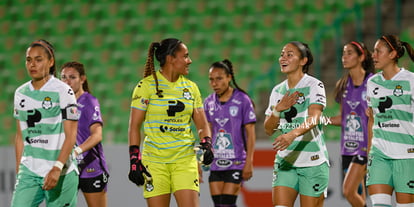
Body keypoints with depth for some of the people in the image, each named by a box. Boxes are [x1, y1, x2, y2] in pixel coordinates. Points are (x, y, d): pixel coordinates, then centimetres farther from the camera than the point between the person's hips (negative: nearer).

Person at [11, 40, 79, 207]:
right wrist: (19, 171, 15)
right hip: (28, 171, 4)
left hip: (60, 174, -4)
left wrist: (57, 169, -22)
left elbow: (70, 136, -11)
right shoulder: (21, 93, 10)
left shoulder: (63, 91, -7)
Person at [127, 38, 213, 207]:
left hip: (185, 160, 3)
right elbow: (134, 126, -2)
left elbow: (202, 124, 13)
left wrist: (206, 145, -7)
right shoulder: (147, 86, -3)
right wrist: (134, 160, -8)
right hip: (154, 160, -3)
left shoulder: (191, 88, 10)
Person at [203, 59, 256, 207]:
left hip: (236, 163, -5)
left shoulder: (242, 100, -6)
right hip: (215, 163, 5)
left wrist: (249, 163, -9)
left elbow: (250, 134, -5)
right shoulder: (209, 103, 8)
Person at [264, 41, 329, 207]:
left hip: (313, 161, -5)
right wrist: (278, 109, -9)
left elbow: (314, 118, -24)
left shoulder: (314, 85, -7)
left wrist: (292, 134, -42)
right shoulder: (278, 91, 11)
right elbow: (269, 129, 11)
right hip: (285, 160, 5)